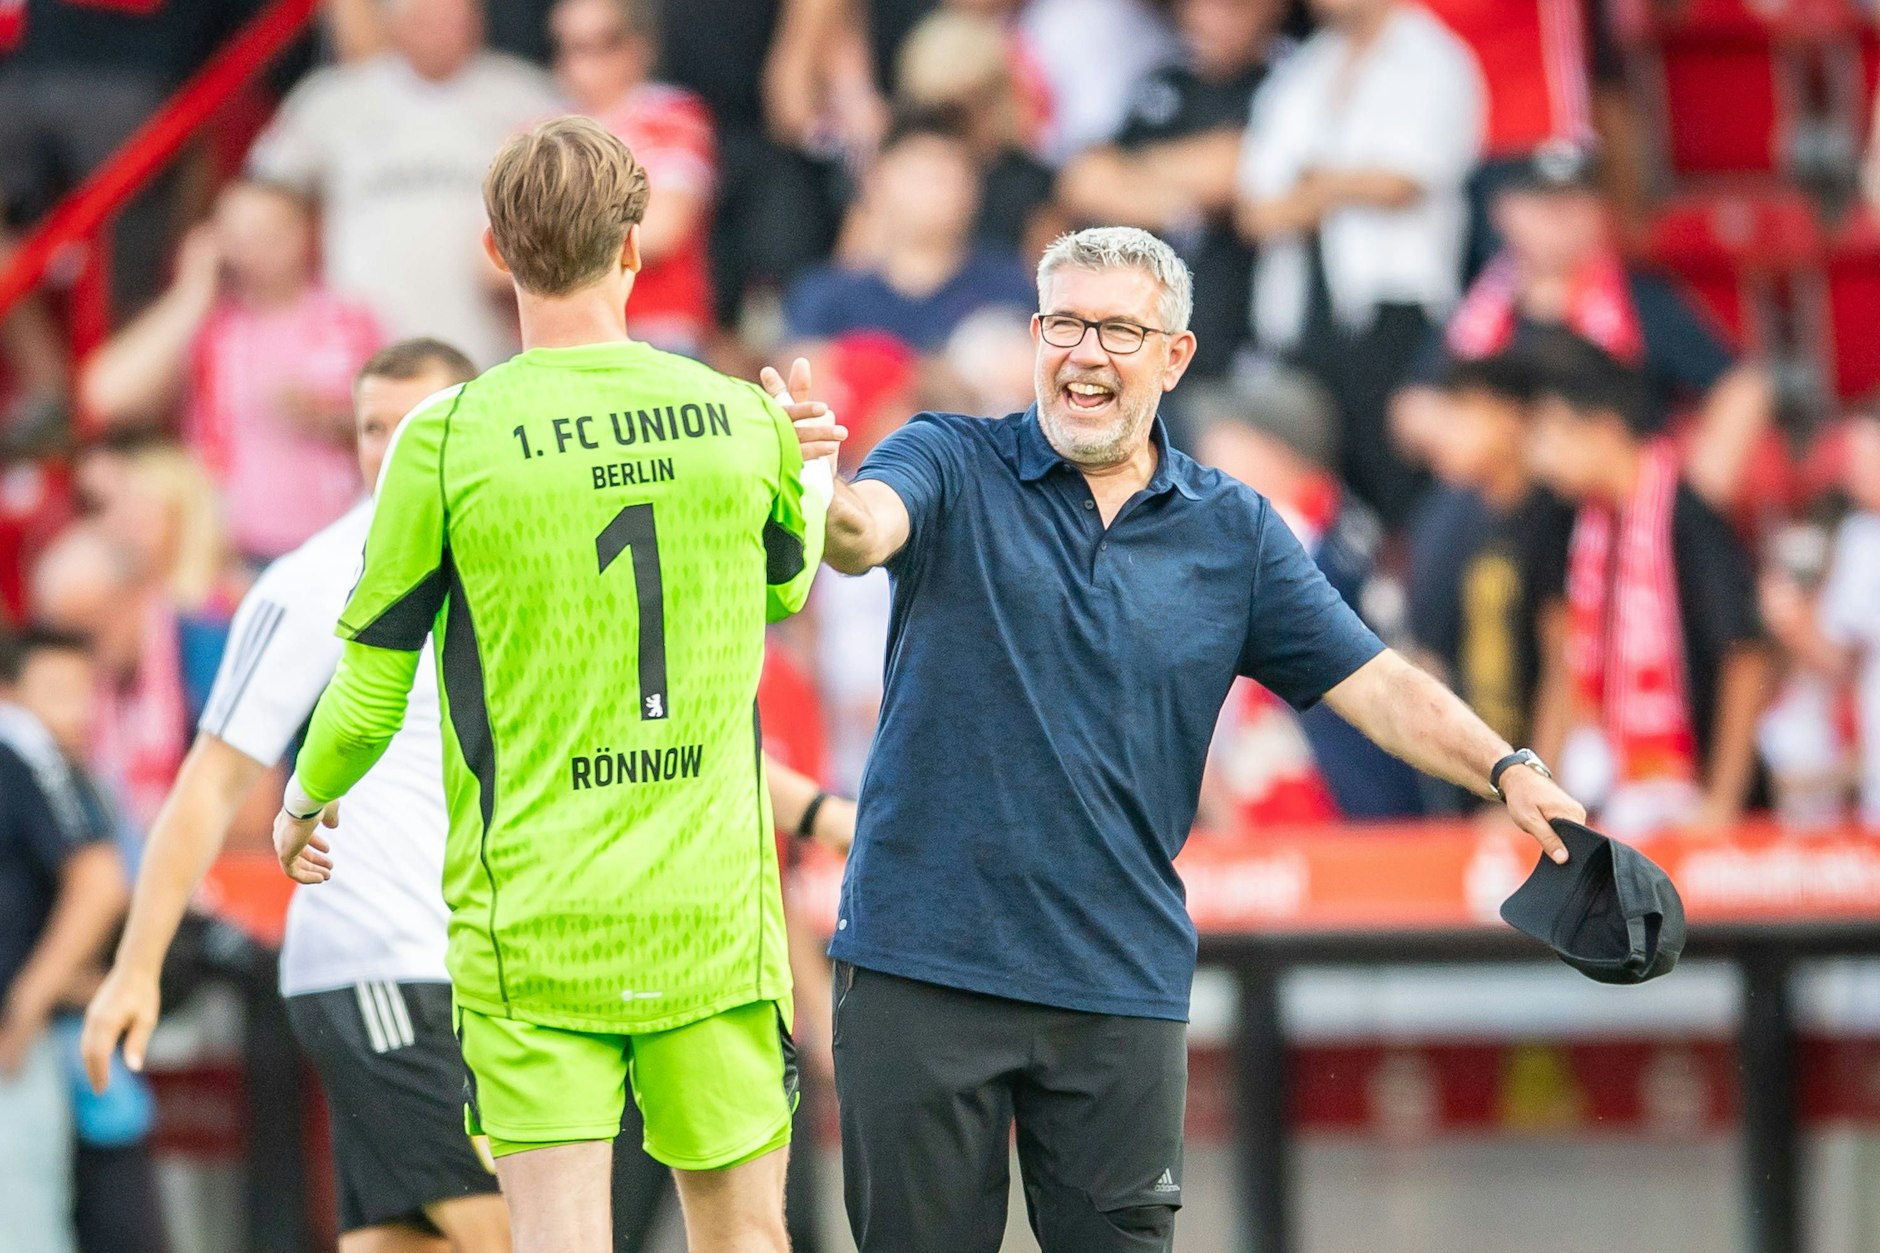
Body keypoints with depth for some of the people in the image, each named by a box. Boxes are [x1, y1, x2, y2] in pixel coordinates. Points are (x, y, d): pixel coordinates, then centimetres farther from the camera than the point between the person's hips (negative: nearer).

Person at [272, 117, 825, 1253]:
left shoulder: (447, 440, -7)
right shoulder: (745, 423, 0)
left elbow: (370, 689, 0)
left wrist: (307, 800, 21)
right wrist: (813, 469, 43)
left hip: (530, 924, -2)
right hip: (714, 920, 2)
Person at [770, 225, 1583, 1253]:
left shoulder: (1236, 533, 9)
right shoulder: (954, 466, 0)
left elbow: (1374, 684, 5)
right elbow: (868, 529, -21)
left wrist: (1508, 772, -11)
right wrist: (814, 498, -46)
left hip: (1122, 983, 2)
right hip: (921, 963, -2)